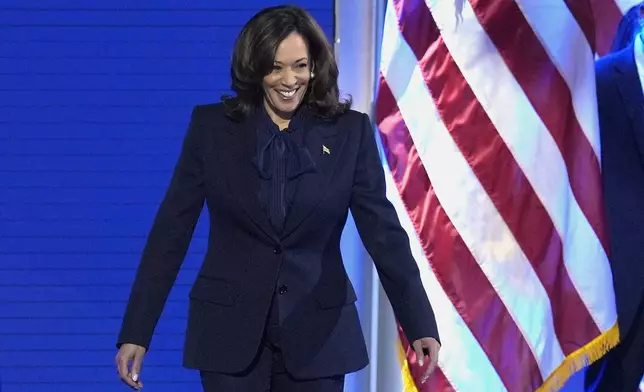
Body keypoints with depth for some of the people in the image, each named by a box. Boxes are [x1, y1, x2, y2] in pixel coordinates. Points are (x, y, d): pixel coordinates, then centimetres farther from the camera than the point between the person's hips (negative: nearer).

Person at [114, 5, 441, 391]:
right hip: (230, 332, 0)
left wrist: (420, 326, -16)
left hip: (318, 334, 0)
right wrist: (136, 332, -4)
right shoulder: (211, 127, -1)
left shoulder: (350, 132, -1)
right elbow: (171, 230, 0)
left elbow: (384, 232, -5)